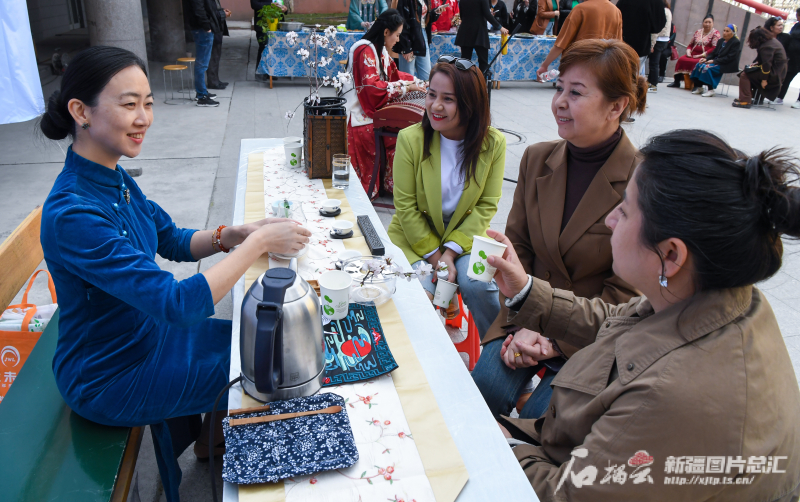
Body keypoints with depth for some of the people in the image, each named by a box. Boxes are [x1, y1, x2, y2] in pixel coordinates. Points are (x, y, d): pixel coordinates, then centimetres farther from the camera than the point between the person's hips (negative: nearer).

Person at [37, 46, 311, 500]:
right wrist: (259, 242, -31)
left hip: (146, 331, 8)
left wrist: (232, 234, -12)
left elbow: (173, 241, 6)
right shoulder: (74, 214, -34)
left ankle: (211, 435, 37)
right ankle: (218, 442, 35)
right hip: (108, 380, -8)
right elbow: (178, 305, -37)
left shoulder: (114, 177, -5)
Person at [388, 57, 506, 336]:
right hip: (415, 236, 0)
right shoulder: (410, 139, -12)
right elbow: (406, 207, -9)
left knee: (479, 286, -24)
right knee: (421, 291, -24)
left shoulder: (494, 143, -8)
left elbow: (486, 206, -4)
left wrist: (451, 251, -15)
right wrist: (435, 256, -13)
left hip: (465, 236, 1)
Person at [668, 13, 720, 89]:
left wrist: (702, 55, -17)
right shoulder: (698, 32, 19)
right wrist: (688, 51, 0)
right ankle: (677, 81, -15)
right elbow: (690, 44, 22)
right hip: (693, 54, 6)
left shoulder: (715, 34, 1)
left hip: (704, 57, -6)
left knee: (697, 63, -37)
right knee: (681, 60, -19)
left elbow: (714, 48, -10)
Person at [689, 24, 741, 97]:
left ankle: (711, 90, -24)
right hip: (716, 62, 8)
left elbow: (729, 58, -16)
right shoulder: (721, 41, 17)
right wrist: (706, 58, -5)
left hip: (727, 65, -8)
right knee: (699, 64, -15)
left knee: (707, 67, -30)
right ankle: (698, 87, -14)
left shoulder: (736, 43, -8)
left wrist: (714, 61, -21)